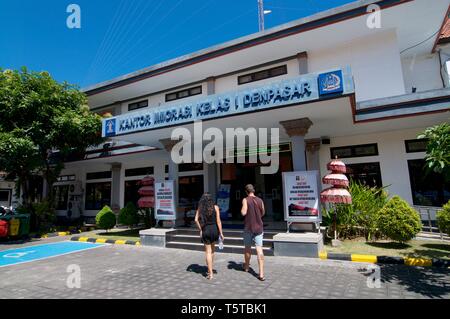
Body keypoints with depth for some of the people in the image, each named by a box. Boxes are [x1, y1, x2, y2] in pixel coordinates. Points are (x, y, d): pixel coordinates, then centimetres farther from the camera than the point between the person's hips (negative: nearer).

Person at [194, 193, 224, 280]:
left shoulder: (200, 208, 2)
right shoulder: (215, 207, -2)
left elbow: (196, 220, -8)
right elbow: (218, 221, -6)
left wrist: (200, 229, 2)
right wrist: (221, 233, -3)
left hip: (205, 230, 0)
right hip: (214, 229, 0)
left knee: (208, 252, 8)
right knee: (212, 250, 20)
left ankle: (210, 273, 9)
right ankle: (210, 270, 28)